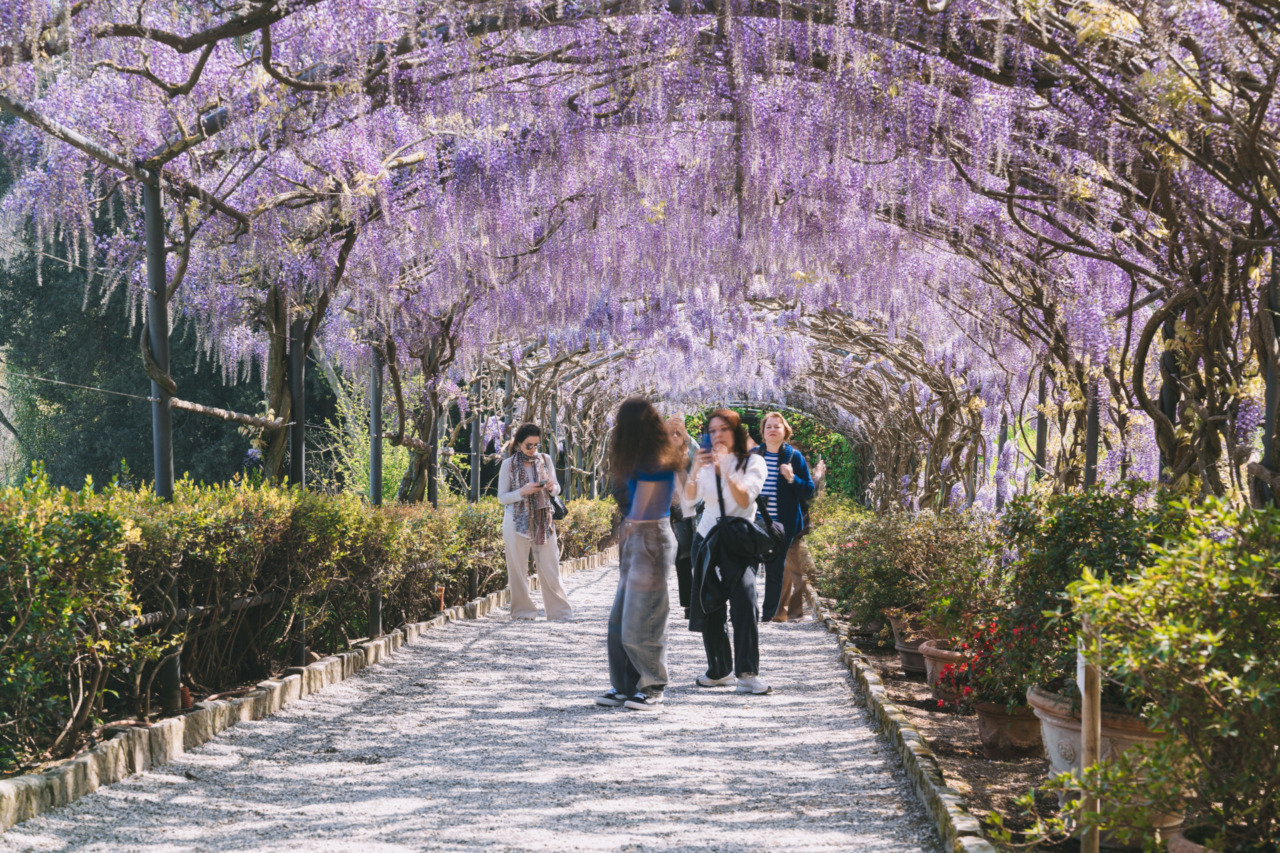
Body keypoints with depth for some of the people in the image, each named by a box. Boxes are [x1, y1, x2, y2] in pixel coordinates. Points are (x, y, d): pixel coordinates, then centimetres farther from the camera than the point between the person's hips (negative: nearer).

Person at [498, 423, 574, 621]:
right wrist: (522, 492, -18)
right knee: (518, 569, 1)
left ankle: (560, 612, 6)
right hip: (517, 521, -2)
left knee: (550, 567, 1)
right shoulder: (509, 464, -2)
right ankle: (523, 611, 11)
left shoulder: (545, 460, 6)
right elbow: (502, 497, -1)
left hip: (542, 521, 2)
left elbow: (557, 489, 14)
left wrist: (552, 487, -10)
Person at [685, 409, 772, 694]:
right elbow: (689, 500, -8)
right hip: (706, 541, 4)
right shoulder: (706, 463, 6)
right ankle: (720, 670, 21)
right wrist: (695, 471, -26)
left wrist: (725, 469, -29)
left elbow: (744, 500, -18)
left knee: (744, 601, -22)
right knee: (708, 607, 6)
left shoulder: (753, 463, -3)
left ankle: (747, 673, -26)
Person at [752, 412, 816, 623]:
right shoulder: (753, 455, 9)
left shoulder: (794, 456, 2)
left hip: (782, 524, -2)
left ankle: (769, 614, 13)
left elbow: (809, 490, 1)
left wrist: (792, 478, -15)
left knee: (775, 569, 4)